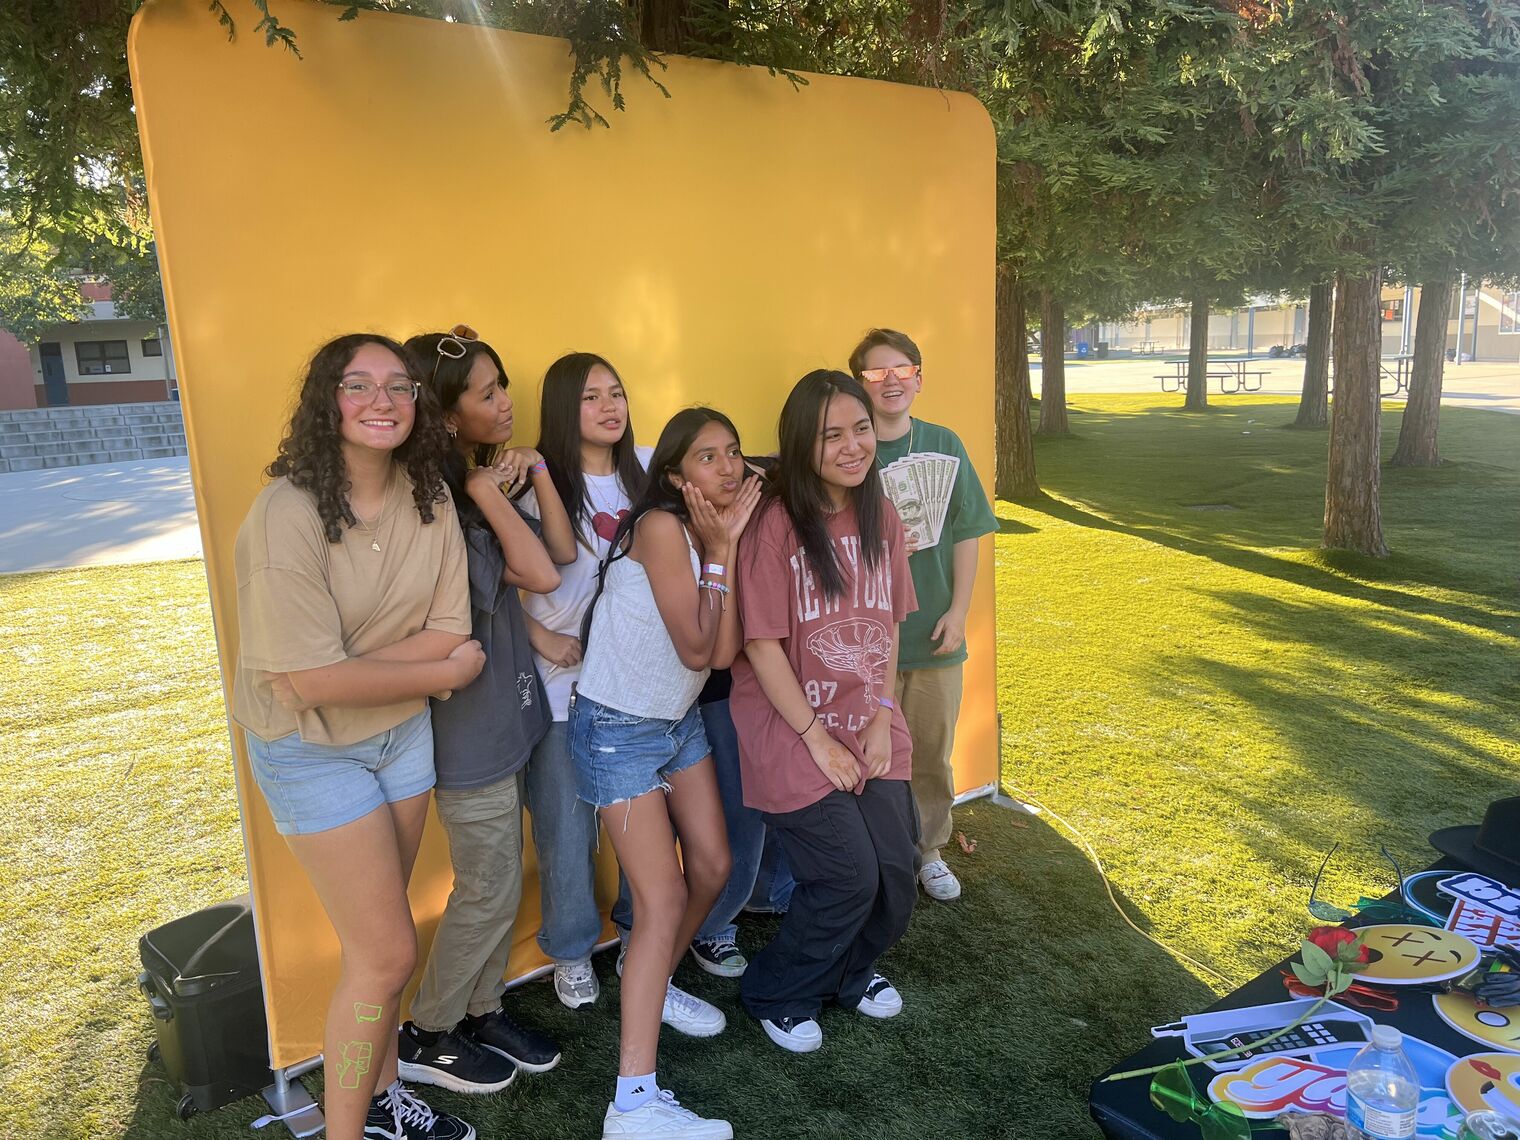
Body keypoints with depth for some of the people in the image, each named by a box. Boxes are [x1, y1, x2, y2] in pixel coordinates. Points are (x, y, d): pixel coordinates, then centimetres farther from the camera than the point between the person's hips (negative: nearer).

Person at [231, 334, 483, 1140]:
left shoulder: (428, 496, -6)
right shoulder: (287, 516, -24)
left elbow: (449, 631, -8)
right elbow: (310, 680, -25)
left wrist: (359, 669, -20)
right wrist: (444, 670, -14)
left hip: (402, 730, 5)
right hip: (312, 750, -5)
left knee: (376, 943, 18)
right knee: (388, 954, 1)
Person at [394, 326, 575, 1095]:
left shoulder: (484, 481, 6)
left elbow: (564, 550, 1)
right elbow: (541, 575, -23)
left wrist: (535, 473, -6)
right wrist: (487, 494, -19)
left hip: (500, 709, 8)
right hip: (467, 719, -8)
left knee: (499, 881, 18)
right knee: (488, 890, 5)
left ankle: (481, 1011, 35)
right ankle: (426, 1038, 25)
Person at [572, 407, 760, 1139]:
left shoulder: (711, 532, 0)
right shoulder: (661, 527, -22)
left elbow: (725, 651, -14)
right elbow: (696, 650, -24)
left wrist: (730, 543, -17)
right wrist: (718, 550, -20)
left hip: (680, 721, 8)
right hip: (617, 728, -8)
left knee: (712, 868, 14)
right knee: (664, 899, -10)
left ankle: (651, 982, 40)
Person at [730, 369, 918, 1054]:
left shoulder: (880, 517, 4)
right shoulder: (775, 522, -17)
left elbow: (887, 624, 9)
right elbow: (762, 643, -16)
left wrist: (882, 716, -1)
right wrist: (818, 738, -13)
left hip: (869, 727, 6)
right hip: (793, 732, -6)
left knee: (895, 871, 5)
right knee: (849, 877, -6)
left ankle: (849, 971, 37)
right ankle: (775, 994, 23)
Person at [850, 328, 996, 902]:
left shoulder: (943, 445, 0)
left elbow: (965, 535, 3)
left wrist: (958, 611, -3)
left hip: (935, 632, 2)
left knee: (932, 752, 15)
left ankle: (929, 851, 35)